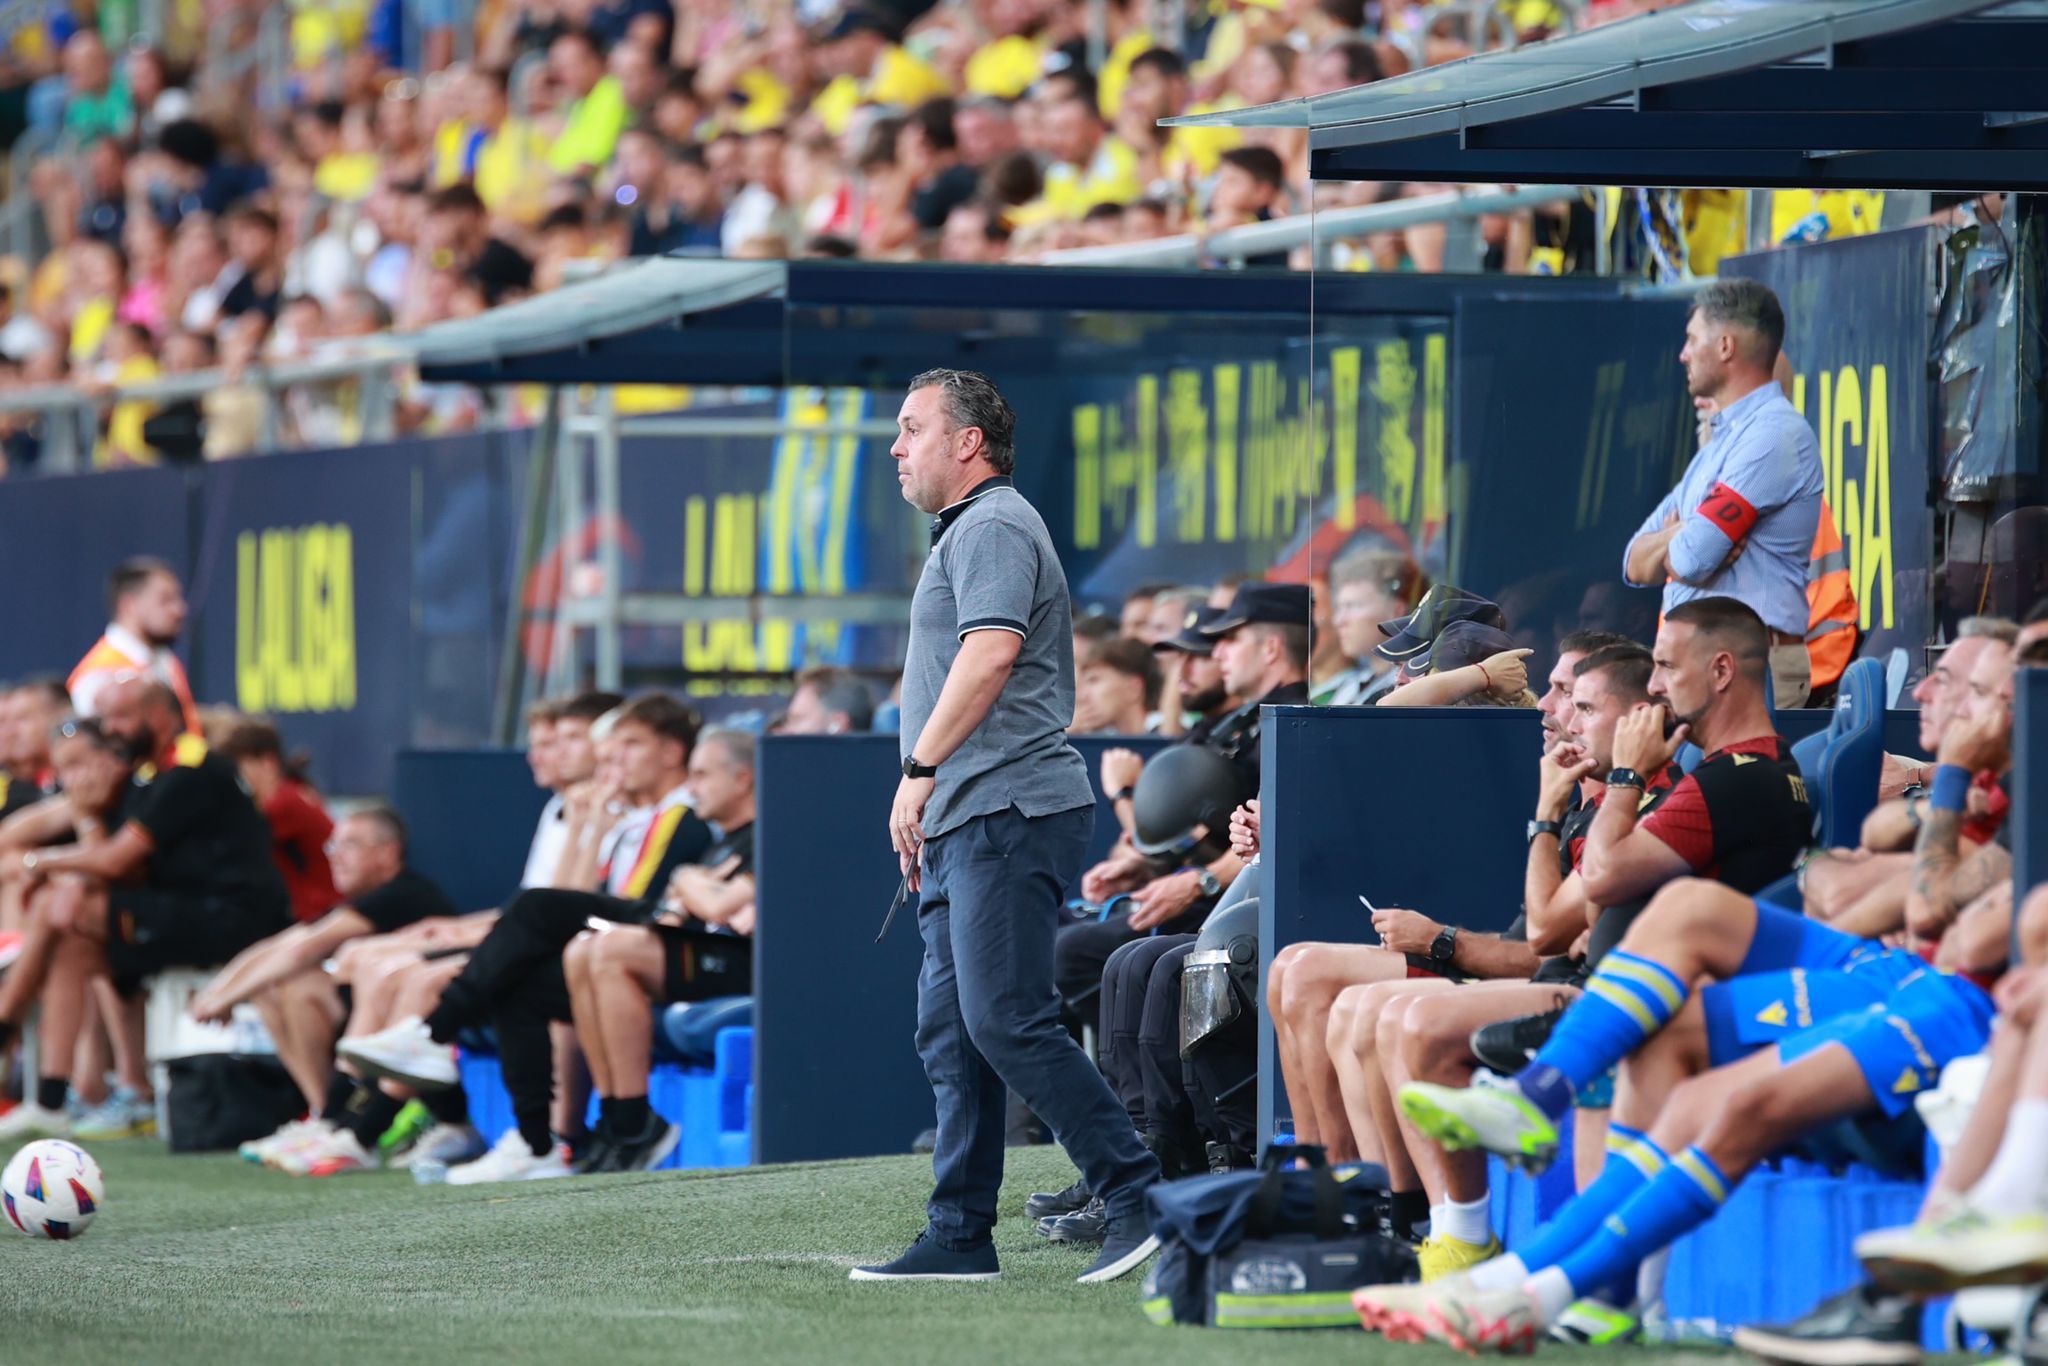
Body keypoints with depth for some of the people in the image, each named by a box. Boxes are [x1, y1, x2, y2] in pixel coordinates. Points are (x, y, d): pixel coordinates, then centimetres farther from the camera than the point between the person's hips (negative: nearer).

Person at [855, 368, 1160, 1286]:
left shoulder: (993, 528, -7)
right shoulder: (966, 532, 26)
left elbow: (989, 656, -21)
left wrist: (919, 771, -21)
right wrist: (927, 813, 22)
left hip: (1007, 814, -11)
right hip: (966, 828, 11)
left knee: (1005, 1021, -16)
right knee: (950, 1031, 7)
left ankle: (1142, 1199, -15)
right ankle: (960, 1237, 7)